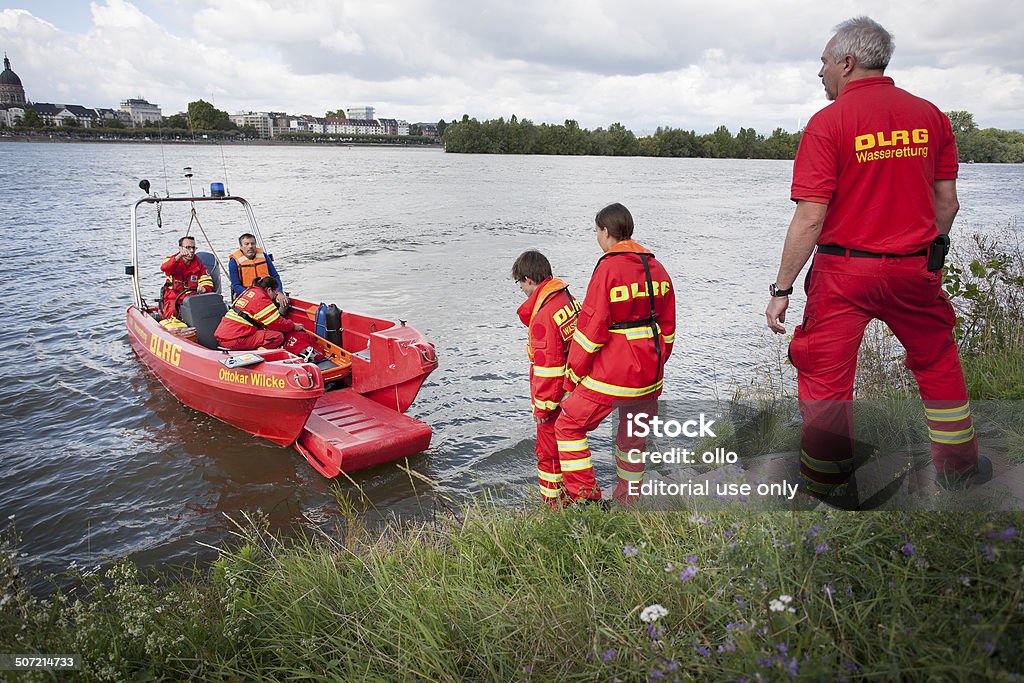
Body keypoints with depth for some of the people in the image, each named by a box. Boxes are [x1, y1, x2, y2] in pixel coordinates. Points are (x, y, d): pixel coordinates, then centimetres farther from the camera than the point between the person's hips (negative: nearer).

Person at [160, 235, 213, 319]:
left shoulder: (199, 266, 11)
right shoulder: (173, 260, 6)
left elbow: (208, 285, 7)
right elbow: (164, 268, -19)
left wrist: (204, 289, -19)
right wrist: (179, 256, -36)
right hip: (173, 299, -1)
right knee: (172, 312, -32)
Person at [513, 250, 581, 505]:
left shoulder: (543, 316, -25)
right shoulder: (568, 300, 3)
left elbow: (548, 367, -23)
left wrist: (542, 406, -15)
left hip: (555, 398, -9)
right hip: (574, 392, 9)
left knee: (549, 452, 6)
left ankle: (552, 505, 19)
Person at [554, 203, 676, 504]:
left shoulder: (608, 268, -14)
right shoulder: (657, 268, 8)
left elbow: (591, 330, -15)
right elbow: (667, 328, 14)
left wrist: (573, 373, -5)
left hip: (610, 374, -7)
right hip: (649, 375, 8)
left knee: (568, 425, 7)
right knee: (633, 436, 20)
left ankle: (586, 496, 3)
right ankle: (626, 504, 32)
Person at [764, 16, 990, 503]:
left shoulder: (828, 122, -11)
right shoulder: (930, 115, 5)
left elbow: (810, 217, -17)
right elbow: (947, 202, 8)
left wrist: (782, 289, -12)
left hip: (845, 271, -5)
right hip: (915, 270, 5)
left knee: (826, 377, 7)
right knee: (937, 363, 23)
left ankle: (829, 486, 17)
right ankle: (959, 466, 37)